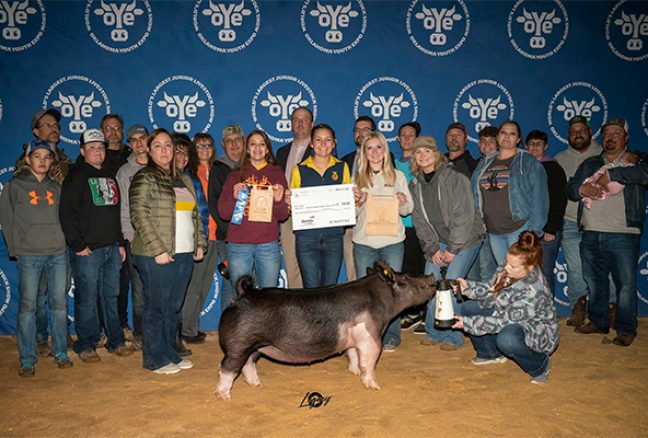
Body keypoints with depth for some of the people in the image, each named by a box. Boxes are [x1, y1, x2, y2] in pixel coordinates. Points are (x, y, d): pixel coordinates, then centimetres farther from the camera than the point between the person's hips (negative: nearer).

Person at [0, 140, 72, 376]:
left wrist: (65, 241, 4)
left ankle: (60, 352, 16)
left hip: (58, 252, 3)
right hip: (29, 255, -3)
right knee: (28, 306, -1)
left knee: (59, 303, 6)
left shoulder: (56, 187, 13)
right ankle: (27, 359, 7)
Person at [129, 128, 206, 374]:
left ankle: (170, 353, 24)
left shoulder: (184, 180, 18)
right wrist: (158, 250, -18)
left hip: (184, 254, 6)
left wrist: (200, 243, 11)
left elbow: (195, 215, 21)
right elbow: (140, 217, -12)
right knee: (156, 307, 1)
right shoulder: (144, 178, -4)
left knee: (174, 307, 12)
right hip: (157, 256, -6)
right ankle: (155, 359, 12)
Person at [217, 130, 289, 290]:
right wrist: (234, 197, -11)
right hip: (239, 245, 0)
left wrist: (278, 200, -11)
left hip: (268, 245, 0)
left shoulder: (276, 174, 13)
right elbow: (223, 213, 7)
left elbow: (283, 215, 9)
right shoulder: (235, 175, 12)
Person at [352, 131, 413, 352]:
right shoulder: (357, 178, 8)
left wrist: (403, 202, -14)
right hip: (363, 242, 1)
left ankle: (391, 336, 13)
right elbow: (351, 214, 8)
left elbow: (408, 209, 8)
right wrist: (356, 202, -13)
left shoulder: (398, 176, 7)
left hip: (392, 241, -1)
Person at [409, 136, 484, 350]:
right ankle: (434, 332, 14)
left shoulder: (455, 178, -12)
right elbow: (420, 222, 3)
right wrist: (432, 249, -6)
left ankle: (452, 336, 4)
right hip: (437, 242, 5)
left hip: (464, 240, -5)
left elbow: (464, 216, -15)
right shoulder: (415, 185, 5)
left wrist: (453, 249, -16)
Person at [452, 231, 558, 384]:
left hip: (539, 335, -8)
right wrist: (468, 287, -20)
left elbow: (503, 321, -30)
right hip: (510, 319, 8)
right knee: (468, 308, -2)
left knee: (507, 339, -41)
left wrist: (468, 323, -27)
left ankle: (540, 366, -7)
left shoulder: (534, 292, -34)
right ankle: (492, 353, 17)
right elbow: (491, 290, -1)